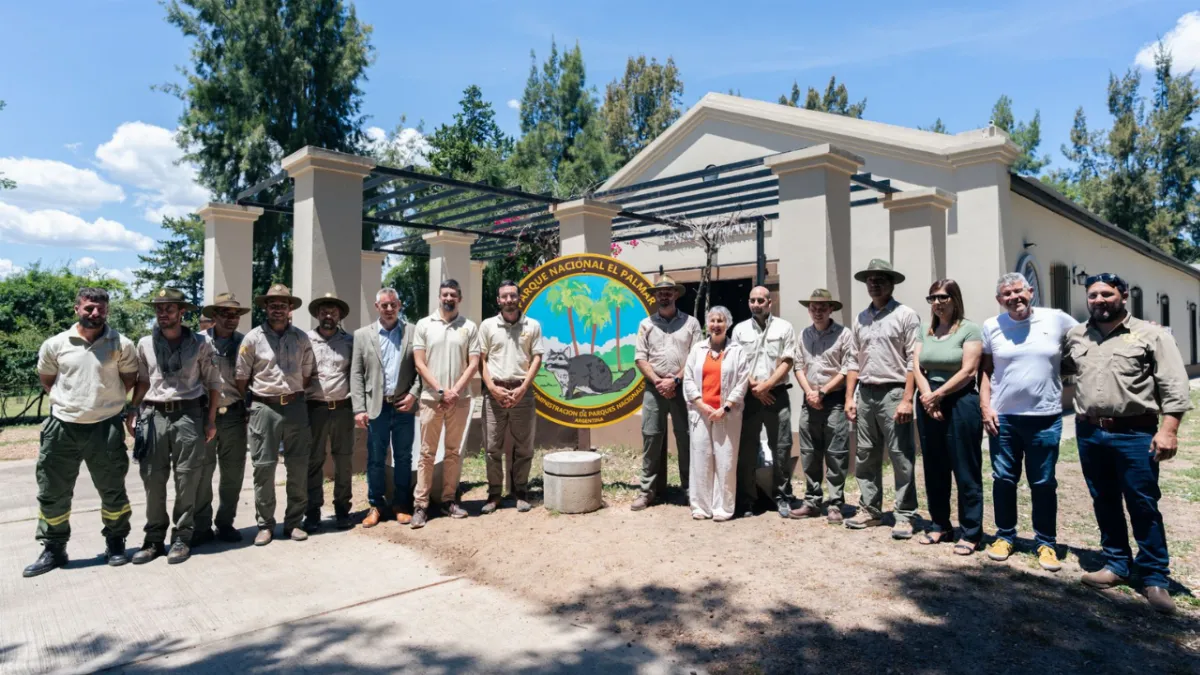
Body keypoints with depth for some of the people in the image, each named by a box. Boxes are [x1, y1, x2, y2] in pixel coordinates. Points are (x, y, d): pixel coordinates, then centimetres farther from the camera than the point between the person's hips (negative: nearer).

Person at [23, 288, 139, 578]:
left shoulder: (121, 344, -3)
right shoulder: (55, 345, 1)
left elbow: (130, 379, 9)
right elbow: (46, 380, 15)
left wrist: (107, 399, 4)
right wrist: (65, 401, 5)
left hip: (106, 428, -1)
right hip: (62, 427, 2)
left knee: (112, 492, 8)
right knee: (53, 493, 8)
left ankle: (115, 543, 25)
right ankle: (53, 549, 23)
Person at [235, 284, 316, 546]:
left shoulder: (301, 337, 7)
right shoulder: (253, 337, 0)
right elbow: (241, 378, 4)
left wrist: (295, 396, 9)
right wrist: (255, 403, 6)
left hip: (296, 407, 2)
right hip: (264, 408, -2)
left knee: (298, 466, 5)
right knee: (264, 467, 2)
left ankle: (294, 522, 17)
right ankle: (265, 524, 14)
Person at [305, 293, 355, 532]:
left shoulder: (349, 340, 6)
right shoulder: (305, 340, 3)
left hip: (343, 408, 1)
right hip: (315, 408, -1)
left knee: (343, 461, 8)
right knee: (314, 462, 5)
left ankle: (342, 509, 20)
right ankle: (313, 513, 15)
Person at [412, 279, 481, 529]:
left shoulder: (469, 327, 4)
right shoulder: (424, 325, 3)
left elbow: (473, 364, 0)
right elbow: (420, 363, -2)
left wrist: (455, 391, -11)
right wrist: (441, 391, -10)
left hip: (459, 399, 1)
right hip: (431, 398, -1)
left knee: (453, 451, 10)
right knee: (427, 452, 2)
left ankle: (450, 499, 18)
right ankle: (421, 504, 6)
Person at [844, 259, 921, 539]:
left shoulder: (906, 315, -3)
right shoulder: (860, 318, 14)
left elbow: (914, 361, -9)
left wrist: (907, 400, -15)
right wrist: (849, 397, 9)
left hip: (893, 393, -6)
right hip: (865, 394, 6)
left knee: (901, 458, -1)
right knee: (866, 457, 11)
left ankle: (904, 516, 8)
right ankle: (870, 510, 22)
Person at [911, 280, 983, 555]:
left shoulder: (969, 329, -4)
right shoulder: (924, 331, 12)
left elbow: (968, 371, -13)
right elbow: (917, 367, 4)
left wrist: (938, 394, -11)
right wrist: (927, 398, -10)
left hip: (960, 404, -5)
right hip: (928, 403, 6)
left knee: (965, 471, 0)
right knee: (934, 469, 11)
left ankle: (971, 533, 9)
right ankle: (939, 525, 23)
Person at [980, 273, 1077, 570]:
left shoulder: (1057, 320, -1)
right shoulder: (991, 327, 2)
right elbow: (985, 371, 5)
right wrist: (985, 406, -2)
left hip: (1045, 417, -1)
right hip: (1003, 417, 1)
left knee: (1044, 483, 9)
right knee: (1003, 479, 10)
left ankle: (1046, 543, 22)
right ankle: (1005, 536, 24)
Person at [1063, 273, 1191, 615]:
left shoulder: (1150, 335, -3)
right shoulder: (1075, 336, 10)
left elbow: (1174, 386, -7)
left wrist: (1169, 429, -14)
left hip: (1135, 434, -4)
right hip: (1089, 433, 4)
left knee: (1143, 506, 1)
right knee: (1104, 503, 13)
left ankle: (1155, 577, 13)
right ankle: (1117, 564, 27)